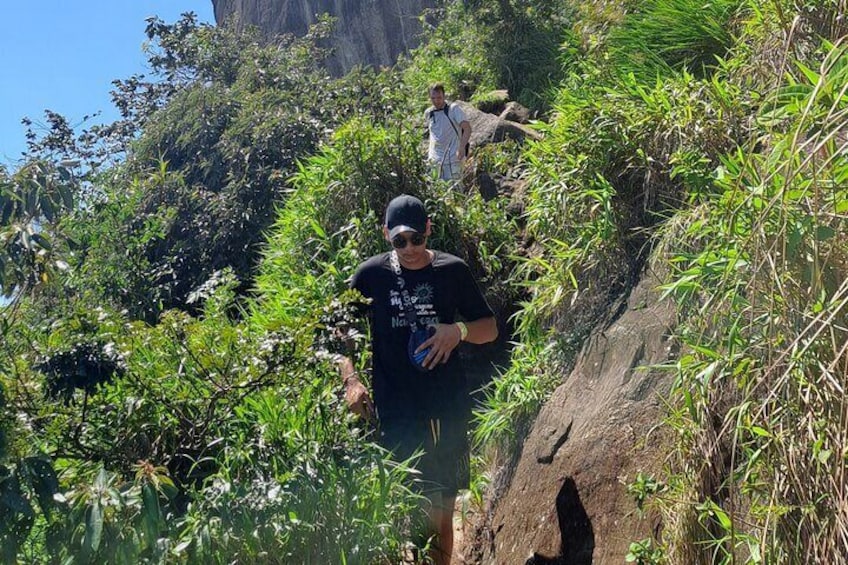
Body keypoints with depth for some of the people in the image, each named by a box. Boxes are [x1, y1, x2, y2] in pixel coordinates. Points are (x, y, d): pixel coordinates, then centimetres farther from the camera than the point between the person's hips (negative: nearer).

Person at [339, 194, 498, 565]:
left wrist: (459, 331, -12)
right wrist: (350, 379, -8)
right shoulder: (371, 275, 1)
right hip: (395, 412, -1)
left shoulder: (452, 270, 2)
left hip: (447, 409, 1)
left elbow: (491, 329, 9)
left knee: (442, 513, 10)